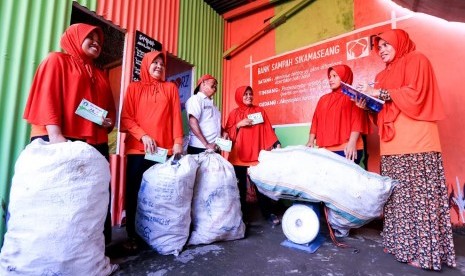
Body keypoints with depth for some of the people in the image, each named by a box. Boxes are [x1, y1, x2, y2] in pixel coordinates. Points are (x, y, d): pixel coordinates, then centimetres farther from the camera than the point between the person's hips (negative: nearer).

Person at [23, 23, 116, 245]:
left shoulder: (100, 75, 27)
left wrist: (109, 122, 1)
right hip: (60, 142, -5)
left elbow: (110, 107, 26)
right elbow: (47, 97, -4)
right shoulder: (57, 60, 11)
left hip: (95, 145, 5)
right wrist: (55, 135, -18)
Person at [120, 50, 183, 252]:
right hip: (138, 149, 0)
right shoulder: (134, 88, 12)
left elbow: (176, 117, 7)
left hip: (165, 149, 1)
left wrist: (178, 141, -4)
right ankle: (132, 235, 16)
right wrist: (143, 135, -12)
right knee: (134, 192, 2)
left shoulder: (170, 88, 15)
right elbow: (126, 118, 3)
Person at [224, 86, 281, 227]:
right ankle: (242, 215, 16)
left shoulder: (260, 111, 12)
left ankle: (268, 213, 10)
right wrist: (238, 125, -11)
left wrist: (276, 143, -6)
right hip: (239, 155, 0)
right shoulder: (234, 113, 9)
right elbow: (228, 133, 3)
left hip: (257, 154, 0)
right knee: (241, 186, 4)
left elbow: (268, 130, 5)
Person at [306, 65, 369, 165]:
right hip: (325, 149, 4)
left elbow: (357, 121, -7)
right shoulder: (324, 99, 19)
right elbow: (316, 121, 13)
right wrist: (311, 141, 4)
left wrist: (352, 144, -18)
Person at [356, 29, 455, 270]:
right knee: (398, 197, 6)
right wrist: (367, 105, 4)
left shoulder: (416, 60, 6)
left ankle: (425, 250, 1)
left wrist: (378, 93, -8)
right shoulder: (384, 75, 24)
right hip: (392, 145, 7)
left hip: (416, 143, -7)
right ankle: (400, 243, 13)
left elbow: (415, 94, -10)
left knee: (419, 196, -7)